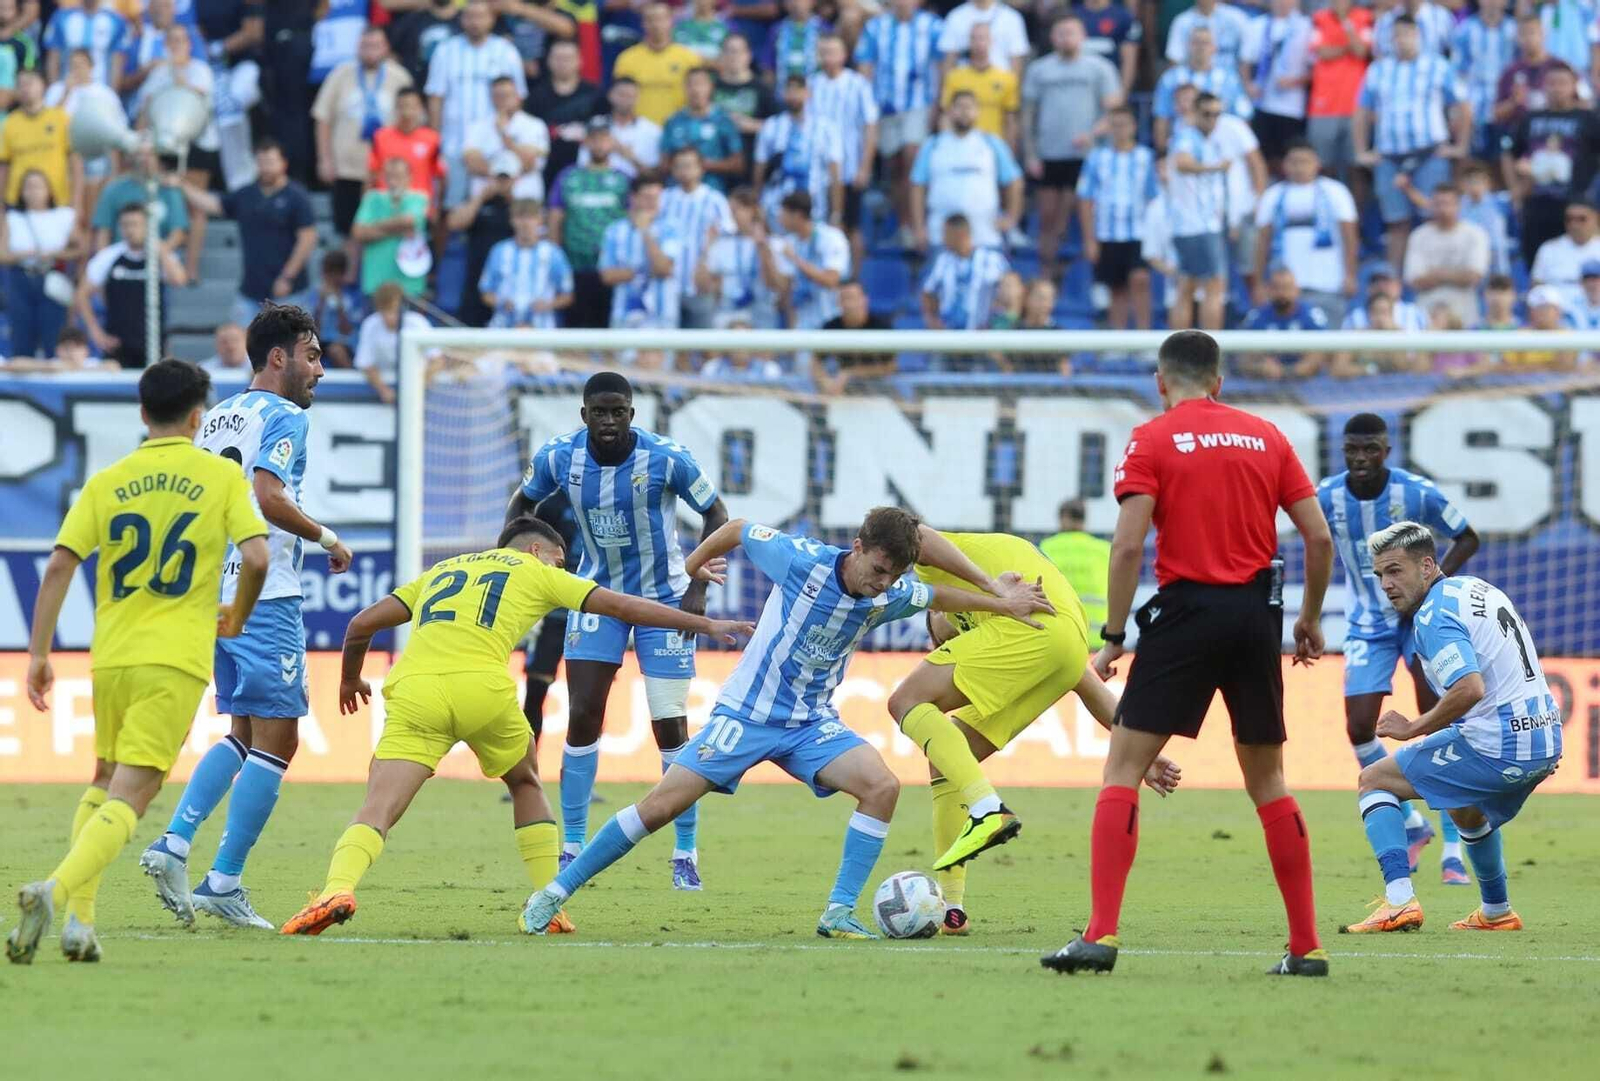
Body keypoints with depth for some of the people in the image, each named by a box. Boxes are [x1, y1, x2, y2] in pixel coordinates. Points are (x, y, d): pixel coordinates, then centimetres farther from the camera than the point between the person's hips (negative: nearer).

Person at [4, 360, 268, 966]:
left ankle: (79, 916, 10)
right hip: (177, 661, -3)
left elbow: (59, 566, -1)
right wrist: (237, 619, 13)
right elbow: (256, 557, -7)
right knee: (127, 799, -8)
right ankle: (56, 891, -32)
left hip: (111, 657, 3)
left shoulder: (107, 483, 7)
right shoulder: (222, 477, 2)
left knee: (103, 784, 23)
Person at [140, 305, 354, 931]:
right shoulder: (284, 417, -8)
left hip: (214, 593, 9)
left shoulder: (217, 417, 17)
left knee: (244, 734, 18)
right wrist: (326, 539, -11)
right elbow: (269, 496, -23)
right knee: (275, 740, -3)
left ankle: (174, 843, 3)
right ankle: (225, 883, -6)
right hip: (265, 596, -9)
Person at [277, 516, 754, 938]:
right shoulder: (537, 572, 24)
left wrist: (350, 679, 47)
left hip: (414, 691, 1)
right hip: (484, 689, -1)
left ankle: (337, 889, -37)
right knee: (526, 784, 27)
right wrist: (706, 625, 31)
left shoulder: (441, 571, 33)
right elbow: (622, 607, 23)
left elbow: (361, 625, 29)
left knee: (377, 812, -8)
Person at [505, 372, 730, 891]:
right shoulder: (559, 457, -13)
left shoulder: (667, 459, -22)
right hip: (597, 593, 2)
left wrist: (698, 588, -17)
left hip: (663, 596, -2)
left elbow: (715, 515, -10)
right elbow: (523, 501, 7)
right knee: (582, 717, -4)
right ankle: (572, 846, 7)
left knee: (670, 726, -5)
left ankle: (686, 855, 5)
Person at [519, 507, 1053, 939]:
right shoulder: (803, 561, -19)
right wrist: (692, 566, 13)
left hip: (811, 724, 4)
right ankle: (554, 894, 0)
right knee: (660, 807, -11)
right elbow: (737, 530, -2)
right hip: (745, 714, -4)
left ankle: (839, 912, -14)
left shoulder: (888, 596, -6)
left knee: (881, 786, -21)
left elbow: (937, 596, 17)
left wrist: (999, 603, 13)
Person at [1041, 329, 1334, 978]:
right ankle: (1306, 945, 13)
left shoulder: (1151, 442, -1)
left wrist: (1113, 636, -4)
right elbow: (1319, 538, 7)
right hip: (1257, 614, 4)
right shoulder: (1267, 437, 10)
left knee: (1124, 769, 0)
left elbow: (1128, 545, -10)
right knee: (1267, 779, 15)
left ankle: (1101, 936, -13)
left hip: (1186, 610, -4)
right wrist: (1310, 617, 20)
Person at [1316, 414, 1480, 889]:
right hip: (1367, 627, 3)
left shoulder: (1417, 493, -17)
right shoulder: (1327, 498, -11)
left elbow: (1467, 538, -5)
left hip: (1420, 617, -3)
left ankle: (1453, 849, -6)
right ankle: (1412, 825, 17)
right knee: (1359, 729, -6)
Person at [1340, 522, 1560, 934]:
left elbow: (1469, 688, -28)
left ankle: (1400, 901, -12)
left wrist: (1412, 728, -15)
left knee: (1375, 780, 2)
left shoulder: (1433, 614, -14)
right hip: (1546, 742, 9)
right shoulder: (1478, 588, 15)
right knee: (1466, 810, 37)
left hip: (1495, 744, -9)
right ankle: (1496, 912, 46)